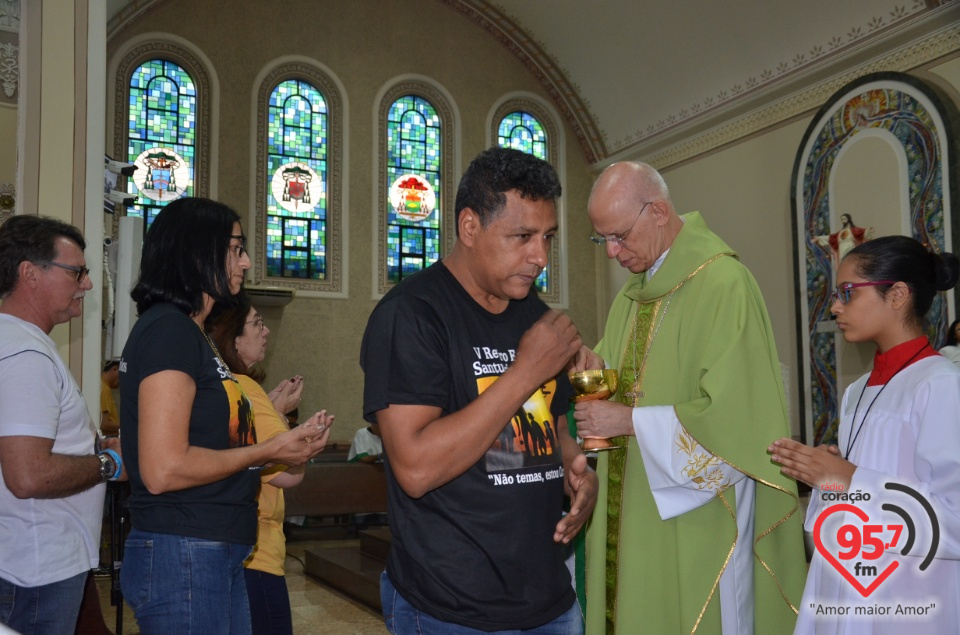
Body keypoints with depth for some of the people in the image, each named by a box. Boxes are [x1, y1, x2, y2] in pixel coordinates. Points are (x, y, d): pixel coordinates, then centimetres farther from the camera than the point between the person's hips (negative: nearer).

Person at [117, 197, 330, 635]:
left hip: (219, 554, 9)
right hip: (181, 555, -9)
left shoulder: (190, 332, 15)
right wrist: (268, 452, -12)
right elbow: (164, 470, -21)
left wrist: (287, 443, 7)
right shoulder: (168, 328, -14)